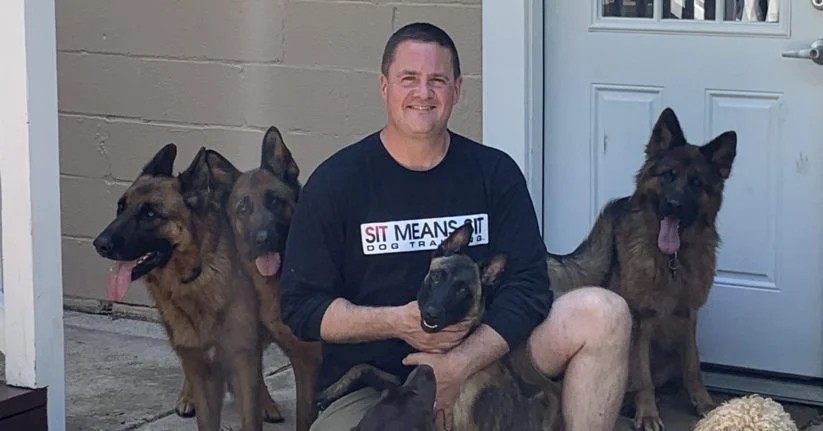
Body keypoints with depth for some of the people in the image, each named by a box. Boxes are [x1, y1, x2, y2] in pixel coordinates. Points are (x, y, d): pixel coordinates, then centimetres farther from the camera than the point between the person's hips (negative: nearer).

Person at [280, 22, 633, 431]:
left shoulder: (495, 173, 2)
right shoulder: (334, 182, -3)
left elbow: (527, 286, -5)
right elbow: (301, 305, -3)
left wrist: (461, 363, -20)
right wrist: (398, 323, -18)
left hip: (485, 354, 2)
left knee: (603, 312, -17)